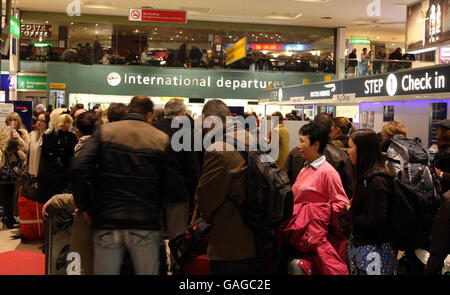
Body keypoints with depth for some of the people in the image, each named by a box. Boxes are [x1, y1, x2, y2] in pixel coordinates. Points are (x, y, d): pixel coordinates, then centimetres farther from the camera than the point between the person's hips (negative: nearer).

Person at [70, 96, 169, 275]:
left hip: (107, 221, 1)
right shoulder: (162, 139, 3)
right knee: (148, 272, 12)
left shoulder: (104, 131, 3)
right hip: (145, 225, 0)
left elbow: (78, 169, -7)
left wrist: (85, 207, 3)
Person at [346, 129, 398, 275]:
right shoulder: (367, 176, 9)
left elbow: (375, 223, -23)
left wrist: (349, 212, -12)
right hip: (362, 244, 9)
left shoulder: (376, 181, -20)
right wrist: (351, 207, 2)